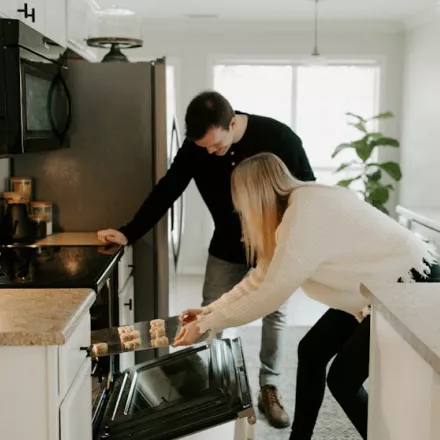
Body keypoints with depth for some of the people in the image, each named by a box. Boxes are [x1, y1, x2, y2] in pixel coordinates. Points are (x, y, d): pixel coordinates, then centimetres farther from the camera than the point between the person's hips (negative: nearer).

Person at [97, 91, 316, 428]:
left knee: (274, 314, 4)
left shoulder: (278, 137, -25)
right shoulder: (196, 146, -17)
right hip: (227, 246, 2)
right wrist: (129, 233, -16)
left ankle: (269, 388, 19)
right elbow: (167, 190, -11)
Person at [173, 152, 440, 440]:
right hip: (382, 284, 10)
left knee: (343, 379, -6)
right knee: (312, 351, 9)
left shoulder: (306, 214, -27)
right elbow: (261, 278, 10)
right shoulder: (299, 207, 2)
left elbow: (270, 294, -24)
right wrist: (208, 311, 11)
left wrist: (205, 326, -15)